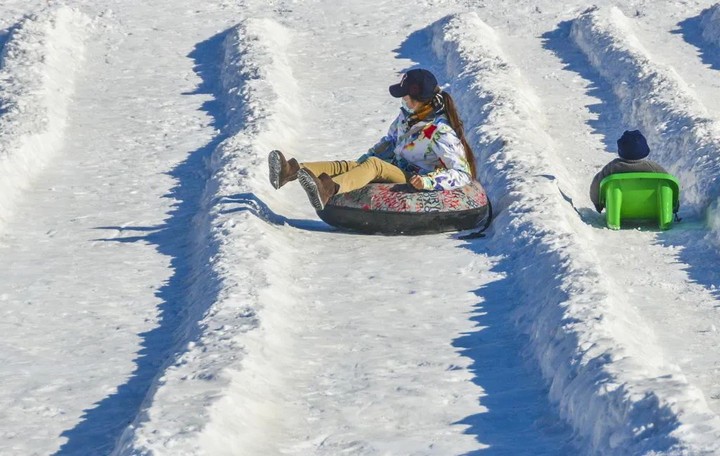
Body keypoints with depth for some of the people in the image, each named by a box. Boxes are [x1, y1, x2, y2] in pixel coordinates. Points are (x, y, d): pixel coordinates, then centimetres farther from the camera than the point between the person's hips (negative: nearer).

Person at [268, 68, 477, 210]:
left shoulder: (440, 133, -17)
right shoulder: (406, 115, 8)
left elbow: (463, 174, -20)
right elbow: (390, 141, 26)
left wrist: (428, 181, -34)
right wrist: (365, 159, 12)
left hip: (414, 182, -8)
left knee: (373, 164, -33)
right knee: (349, 165, -15)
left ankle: (330, 189, -62)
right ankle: (292, 171, -37)